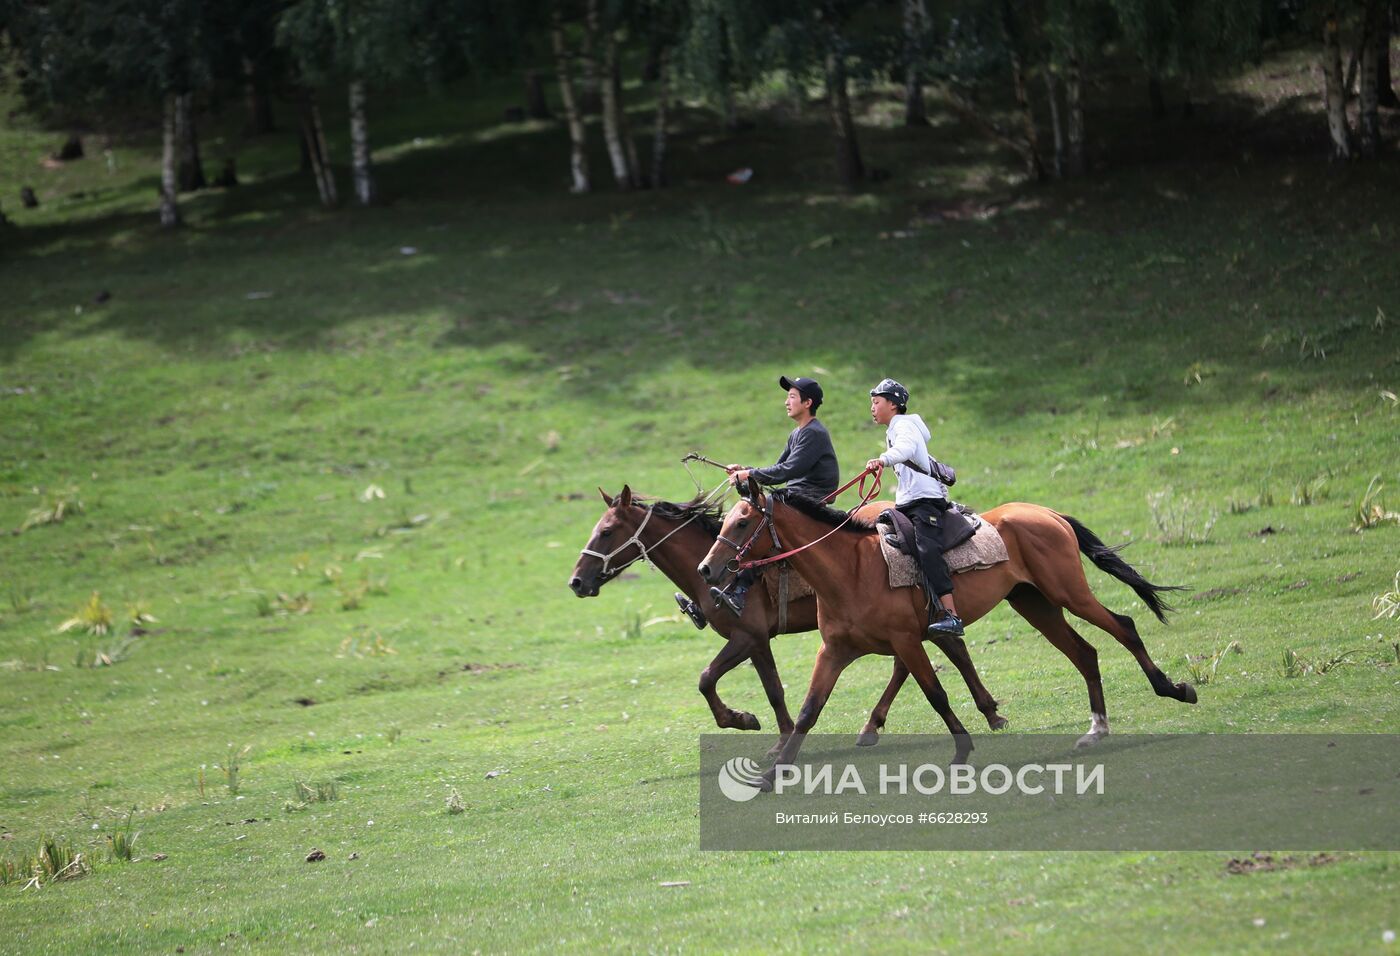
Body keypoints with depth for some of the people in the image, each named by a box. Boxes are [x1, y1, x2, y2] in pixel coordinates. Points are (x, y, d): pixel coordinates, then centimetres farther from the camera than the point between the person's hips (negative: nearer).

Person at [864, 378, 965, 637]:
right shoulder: (894, 430, 25)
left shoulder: (904, 425, -6)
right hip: (906, 503, 11)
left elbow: (906, 448, -29)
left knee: (927, 549, -28)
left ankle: (952, 615, -39)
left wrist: (883, 459, -47)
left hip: (925, 499, -11)